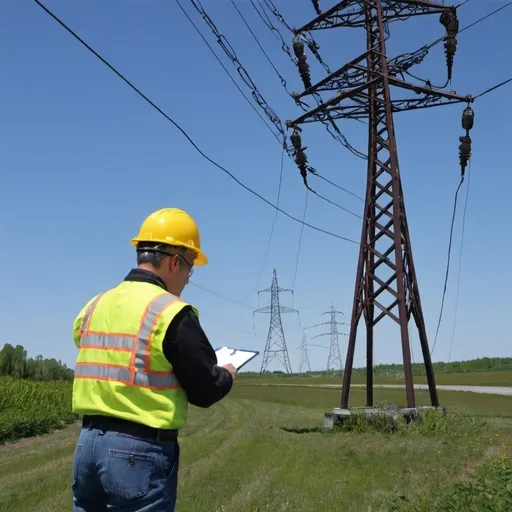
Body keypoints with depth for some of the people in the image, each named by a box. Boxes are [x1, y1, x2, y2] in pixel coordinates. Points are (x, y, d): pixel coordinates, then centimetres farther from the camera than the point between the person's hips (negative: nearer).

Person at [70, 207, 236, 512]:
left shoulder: (94, 307, 9)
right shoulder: (172, 312, -13)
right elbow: (205, 392, -9)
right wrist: (227, 375, 12)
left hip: (89, 441, 7)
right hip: (141, 451, -7)